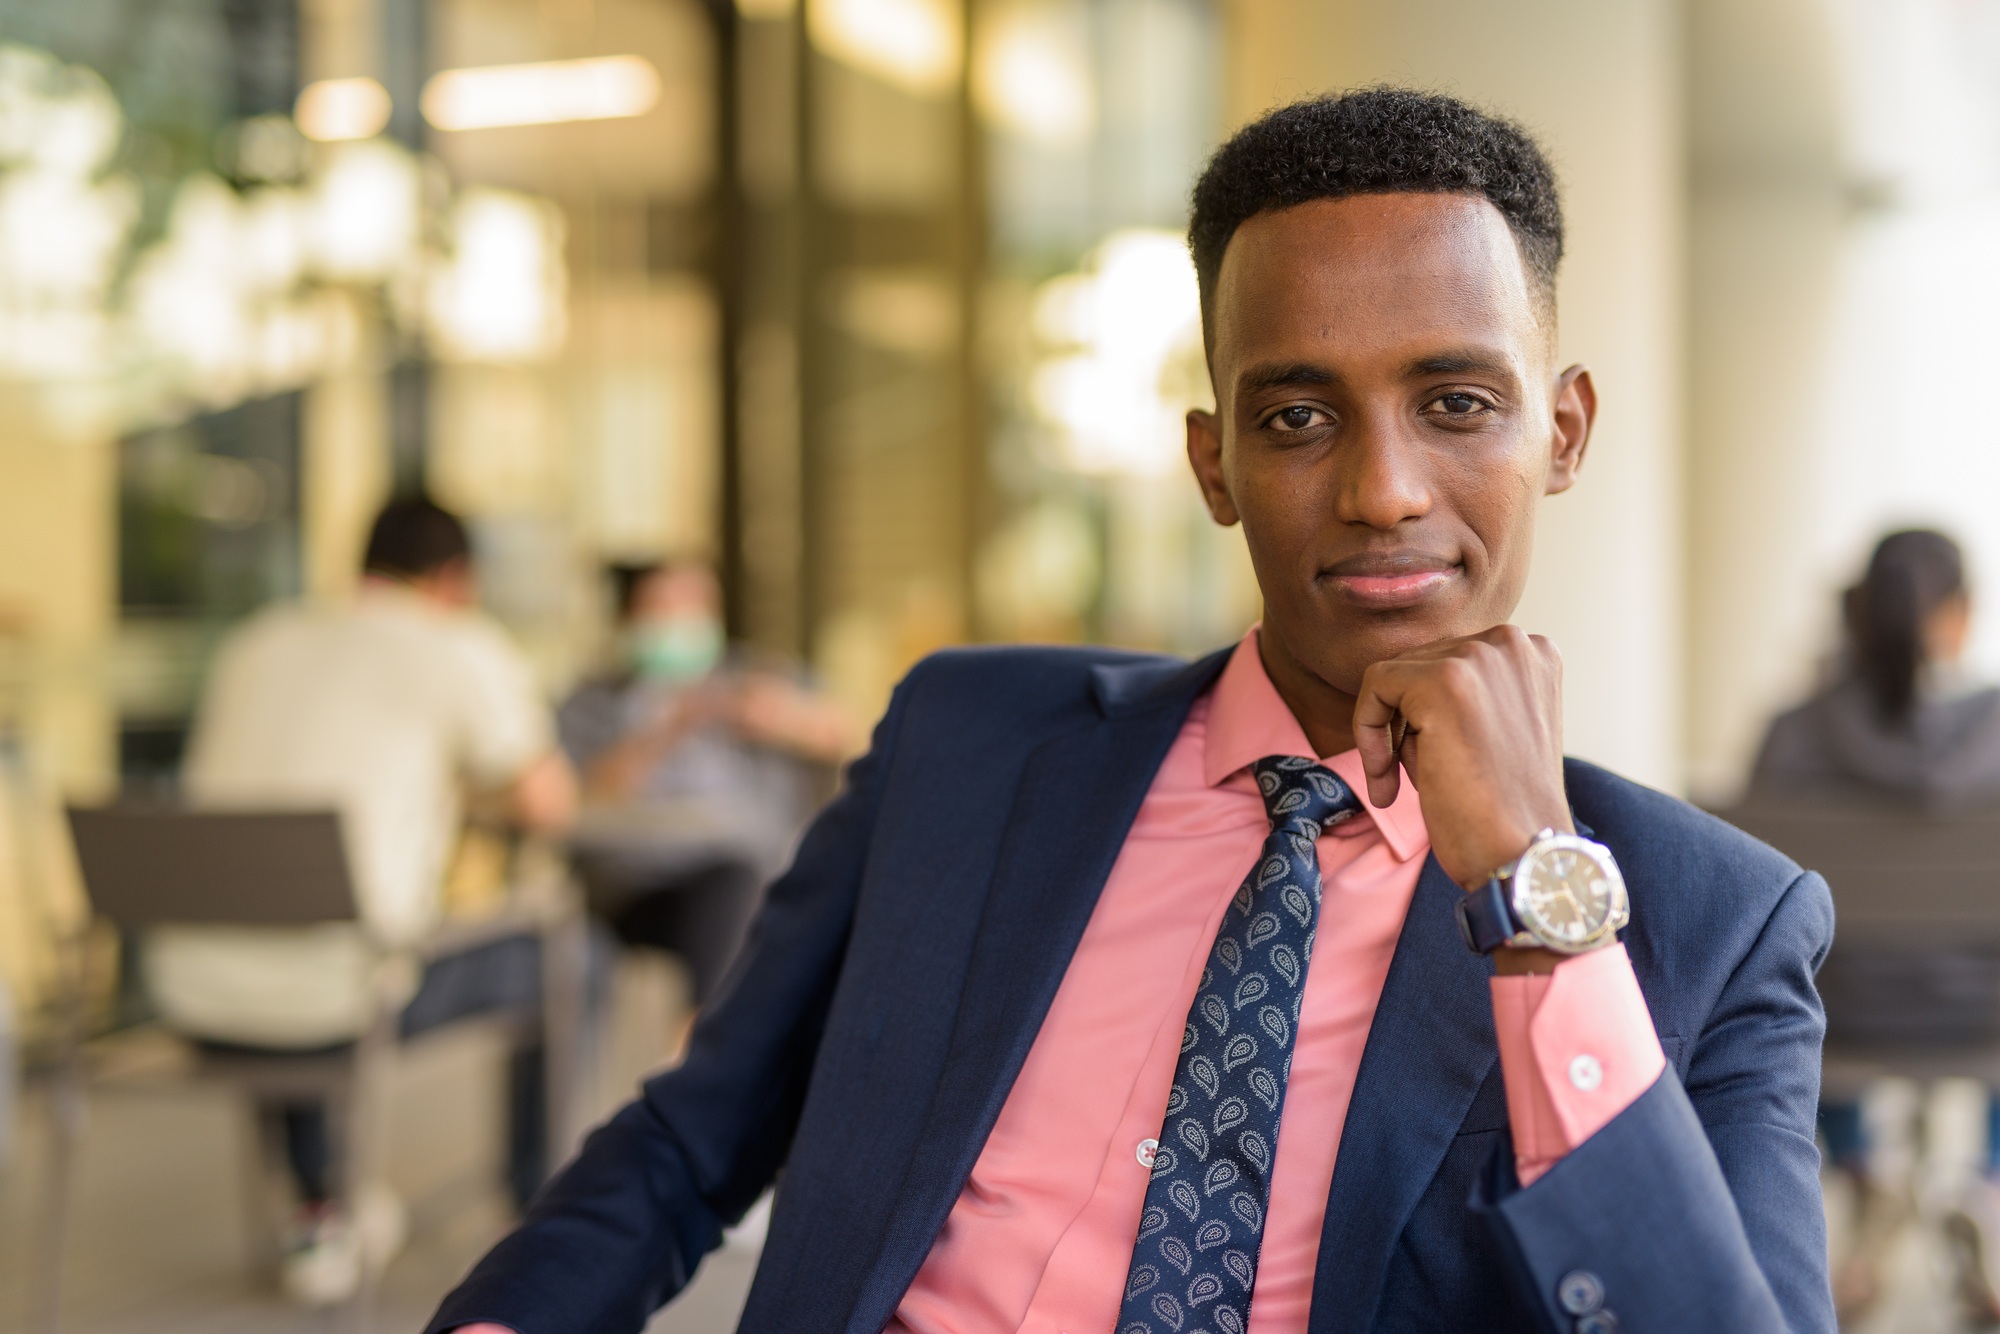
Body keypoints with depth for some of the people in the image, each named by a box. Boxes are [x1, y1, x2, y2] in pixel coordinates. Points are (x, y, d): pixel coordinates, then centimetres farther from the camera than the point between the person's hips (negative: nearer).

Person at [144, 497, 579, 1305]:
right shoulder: (465, 649, 2)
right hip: (339, 998, -6)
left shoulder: (257, 642, 19)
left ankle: (318, 1215, 43)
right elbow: (548, 806, 2)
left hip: (193, 995, 6)